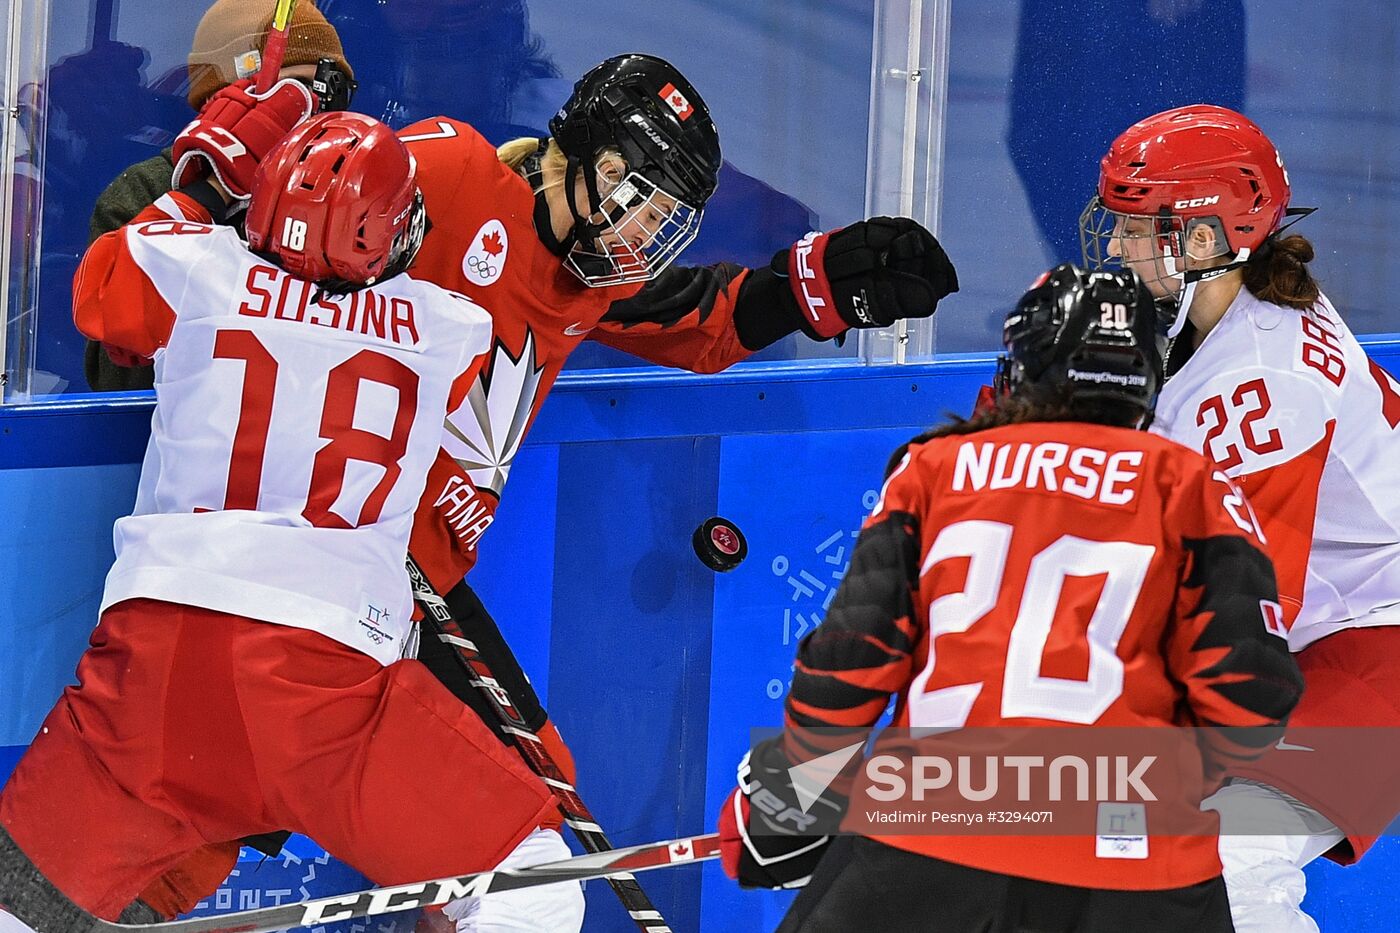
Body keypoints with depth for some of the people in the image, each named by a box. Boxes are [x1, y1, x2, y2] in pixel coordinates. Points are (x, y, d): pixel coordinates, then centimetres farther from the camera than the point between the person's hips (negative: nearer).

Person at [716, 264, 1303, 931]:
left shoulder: (933, 466, 14)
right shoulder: (1190, 485, 10)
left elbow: (852, 657, 7)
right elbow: (1250, 694, 2)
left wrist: (784, 789, 23)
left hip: (930, 850, 1)